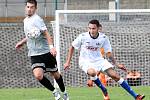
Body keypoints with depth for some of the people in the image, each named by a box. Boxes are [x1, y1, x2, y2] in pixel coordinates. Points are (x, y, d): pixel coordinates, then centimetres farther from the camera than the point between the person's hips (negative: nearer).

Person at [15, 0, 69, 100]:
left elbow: (46, 33, -22)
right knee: (38, 75, -18)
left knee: (55, 74, 9)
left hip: (46, 52, -5)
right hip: (34, 54, 5)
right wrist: (22, 42, 22)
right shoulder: (26, 20, 11)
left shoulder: (37, 19, -14)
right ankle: (55, 92, 2)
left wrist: (51, 46, -35)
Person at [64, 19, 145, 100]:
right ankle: (104, 90, -9)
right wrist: (68, 62, -3)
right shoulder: (83, 37, -16)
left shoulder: (103, 38, -10)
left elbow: (109, 53, 3)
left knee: (115, 75, -9)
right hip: (85, 61, -2)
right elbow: (72, 47, -1)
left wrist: (116, 64, -4)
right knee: (92, 72, -37)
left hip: (98, 60, 2)